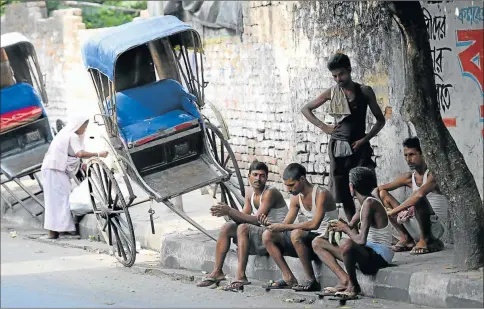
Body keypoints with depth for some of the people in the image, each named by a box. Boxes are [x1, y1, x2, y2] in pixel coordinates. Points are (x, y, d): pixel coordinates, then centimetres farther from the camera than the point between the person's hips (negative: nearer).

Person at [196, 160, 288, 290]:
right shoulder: (250, 192, 9)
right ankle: (217, 272, -4)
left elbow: (257, 220, -24)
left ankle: (241, 276, -35)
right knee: (227, 228, -3)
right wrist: (227, 212, -14)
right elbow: (244, 217, 5)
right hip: (259, 234, 9)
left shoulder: (270, 193, -16)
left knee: (243, 228, -30)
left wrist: (230, 211, -27)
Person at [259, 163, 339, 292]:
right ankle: (288, 278, -6)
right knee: (267, 236, -2)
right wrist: (271, 224, -17)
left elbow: (314, 224, -30)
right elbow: (286, 224, 6)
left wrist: (283, 227, -29)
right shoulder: (296, 199, 7)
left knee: (296, 234, -37)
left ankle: (312, 281, -27)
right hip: (309, 238, 8)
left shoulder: (321, 194, -17)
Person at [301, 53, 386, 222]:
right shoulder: (332, 93, 4)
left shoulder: (364, 91, 0)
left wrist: (365, 139, -8)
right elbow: (305, 109, 14)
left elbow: (380, 120, 4)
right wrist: (323, 127, 2)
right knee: (343, 193, 4)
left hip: (359, 146, -2)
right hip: (338, 146, 2)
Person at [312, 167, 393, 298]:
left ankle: (353, 285, -17)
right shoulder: (366, 202, 11)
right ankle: (345, 280, -6)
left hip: (379, 257, -10)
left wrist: (346, 229, -8)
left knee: (346, 243, -42)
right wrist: (342, 226, 2)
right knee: (317, 243, 10)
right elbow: (351, 226, 25)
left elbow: (361, 240, -27)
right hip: (367, 253, 10)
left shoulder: (369, 204, -19)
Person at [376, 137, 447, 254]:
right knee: (383, 194, 5)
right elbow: (380, 188, 11)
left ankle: (426, 240, -17)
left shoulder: (432, 175, -14)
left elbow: (420, 194, -34)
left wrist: (393, 211, -29)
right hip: (417, 229, 8)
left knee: (418, 198, -36)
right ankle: (406, 238, 2)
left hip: (436, 226, -8)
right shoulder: (409, 177, 9)